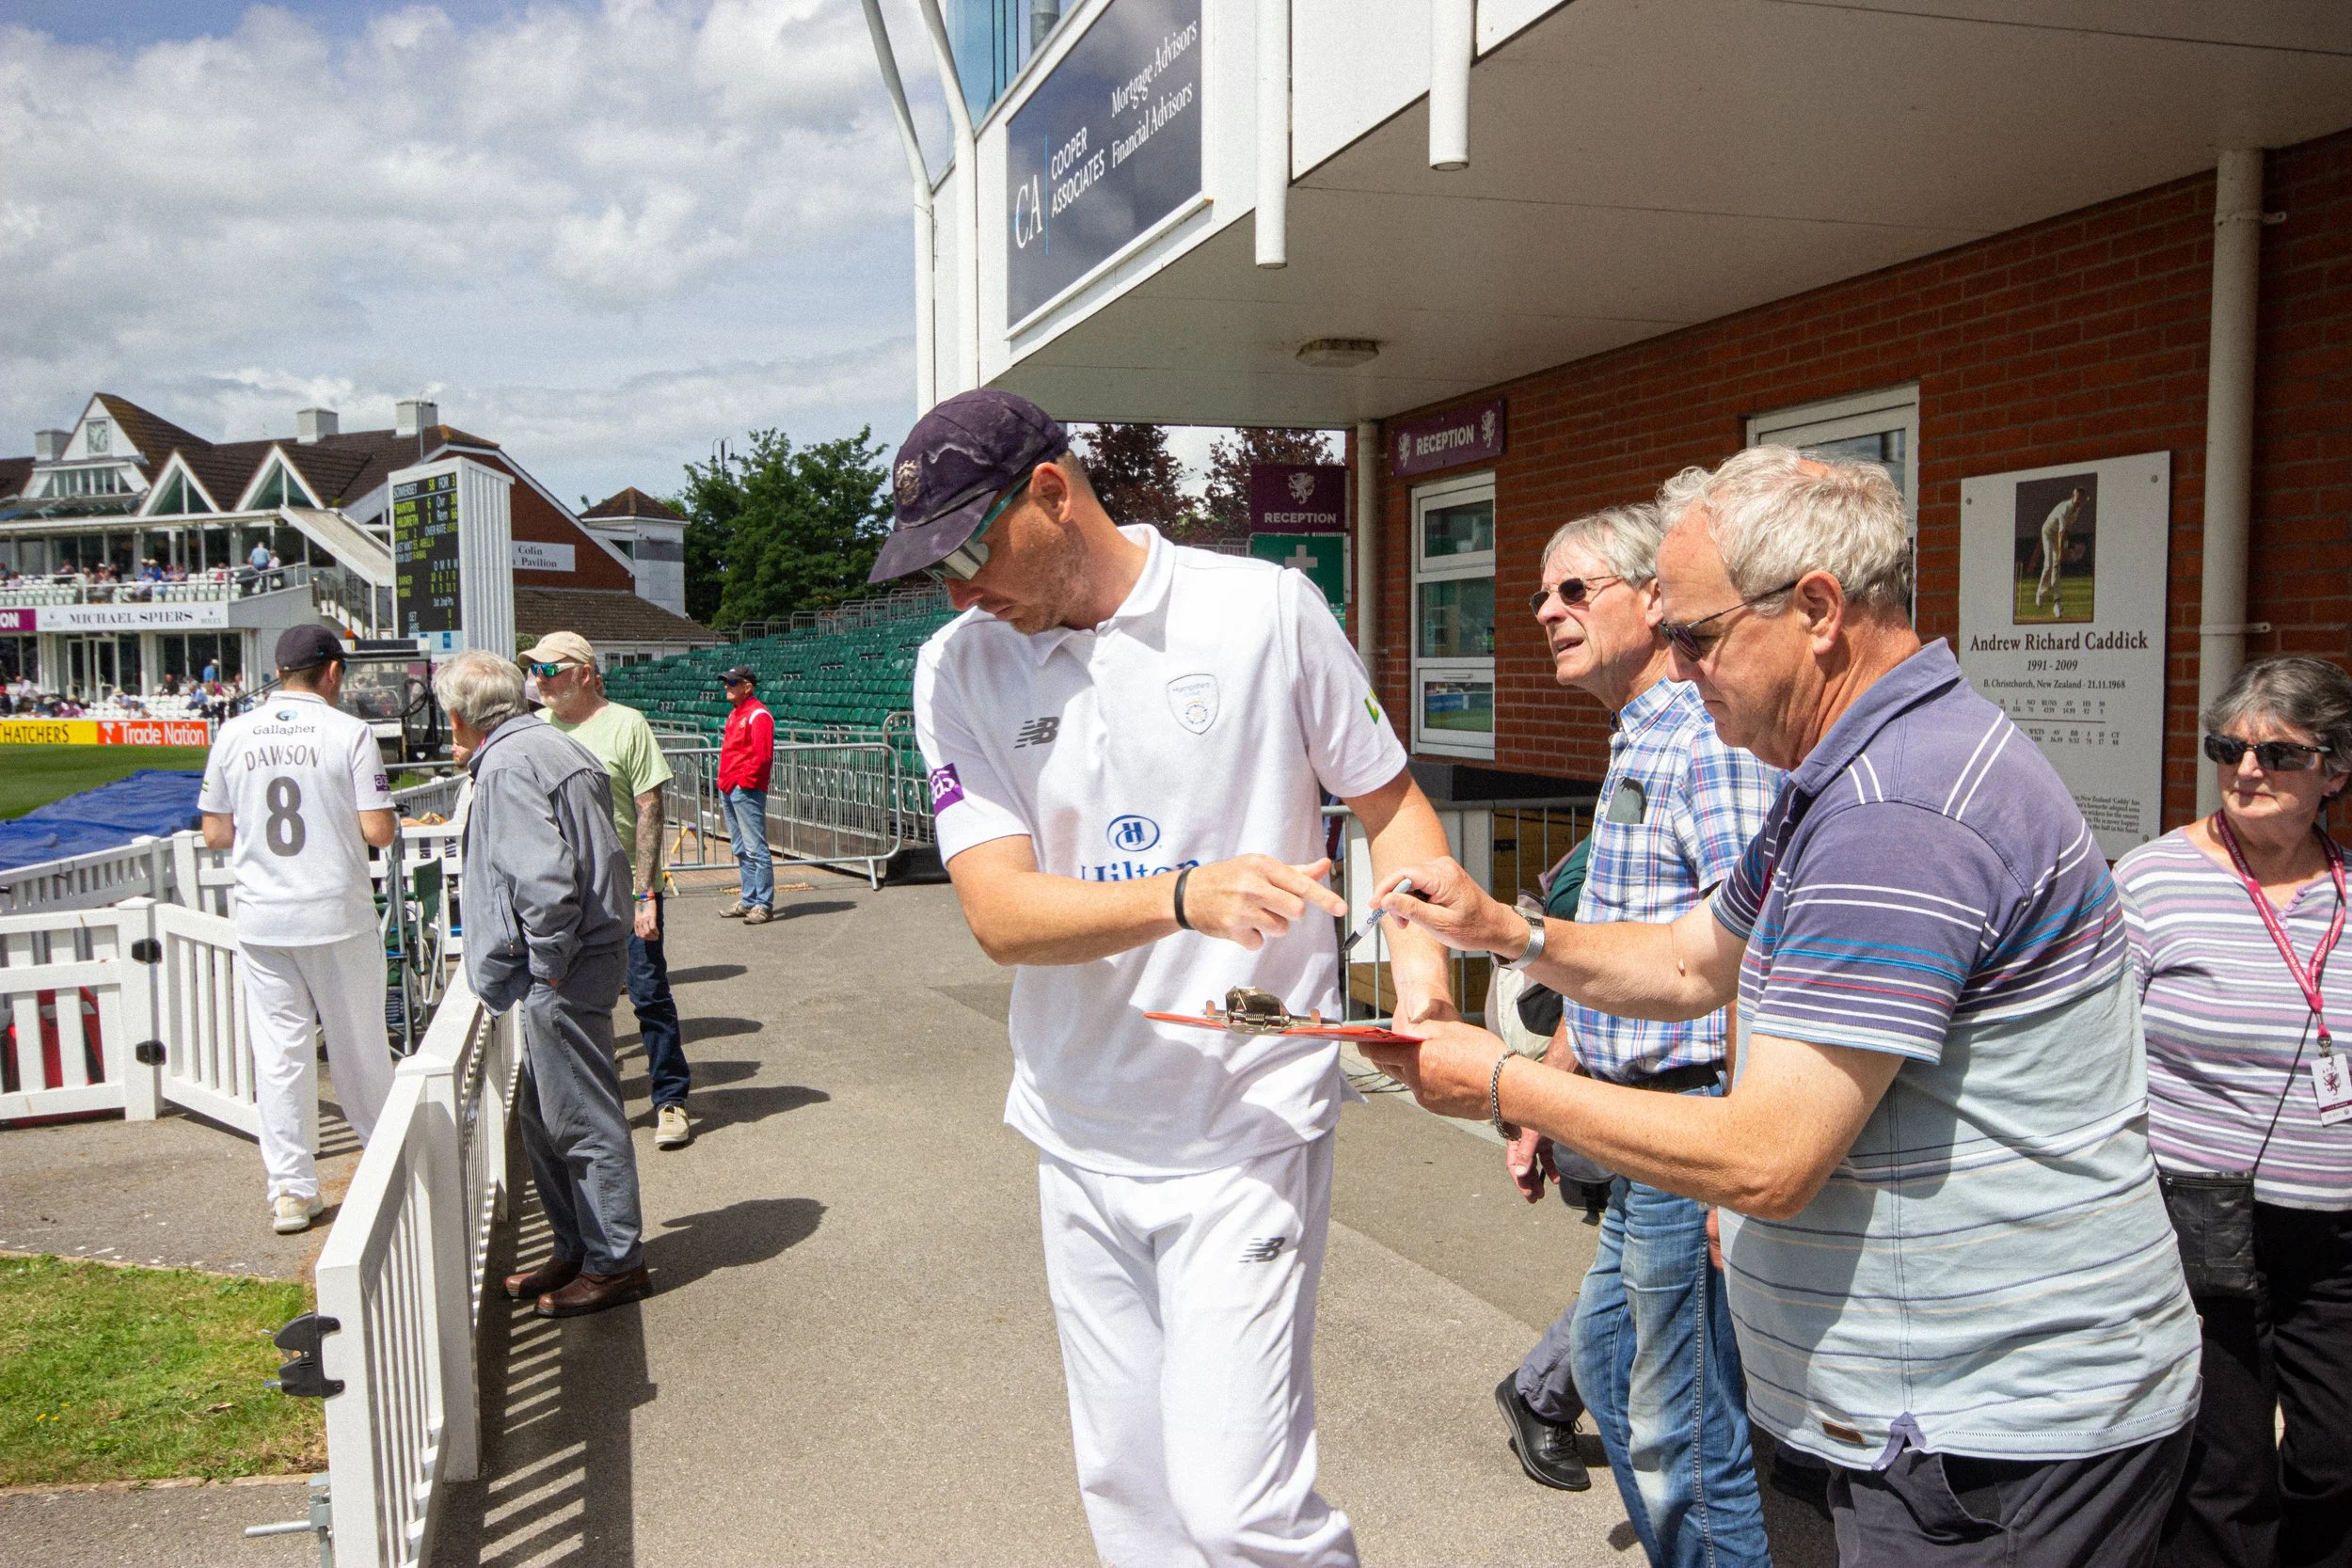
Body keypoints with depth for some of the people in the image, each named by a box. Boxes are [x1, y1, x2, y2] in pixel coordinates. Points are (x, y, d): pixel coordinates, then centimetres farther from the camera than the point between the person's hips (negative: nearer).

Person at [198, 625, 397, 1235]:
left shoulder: (234, 735, 1)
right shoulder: (349, 732, -9)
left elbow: (215, 834, 5)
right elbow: (379, 831, -11)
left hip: (262, 921, 3)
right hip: (339, 916, -3)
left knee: (279, 1052, 7)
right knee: (359, 1046, 11)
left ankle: (290, 1190, 11)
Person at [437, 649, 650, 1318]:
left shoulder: (507, 766, -16)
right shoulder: (547, 744, 16)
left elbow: (544, 877, -26)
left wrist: (550, 962, -16)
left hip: (561, 974, -10)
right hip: (570, 958, 10)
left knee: (583, 1119, 0)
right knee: (542, 1116, 18)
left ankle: (615, 1263, 11)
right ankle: (577, 1250, 29)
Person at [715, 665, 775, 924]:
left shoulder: (758, 715, -11)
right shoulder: (734, 713, 19)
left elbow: (762, 755, -19)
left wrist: (745, 781, -17)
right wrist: (724, 781, 15)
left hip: (747, 792, -10)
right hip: (729, 791, 10)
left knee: (755, 849, -9)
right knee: (741, 850, 14)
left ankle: (764, 905, -7)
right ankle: (747, 901, 21)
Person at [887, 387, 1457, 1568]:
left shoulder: (1265, 610, -5)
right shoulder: (959, 669, -1)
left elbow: (1389, 798, 5)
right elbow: (998, 912, -11)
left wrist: (1420, 951, -14)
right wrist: (1188, 895, -27)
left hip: (1250, 1125, -3)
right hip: (1081, 1137, 4)